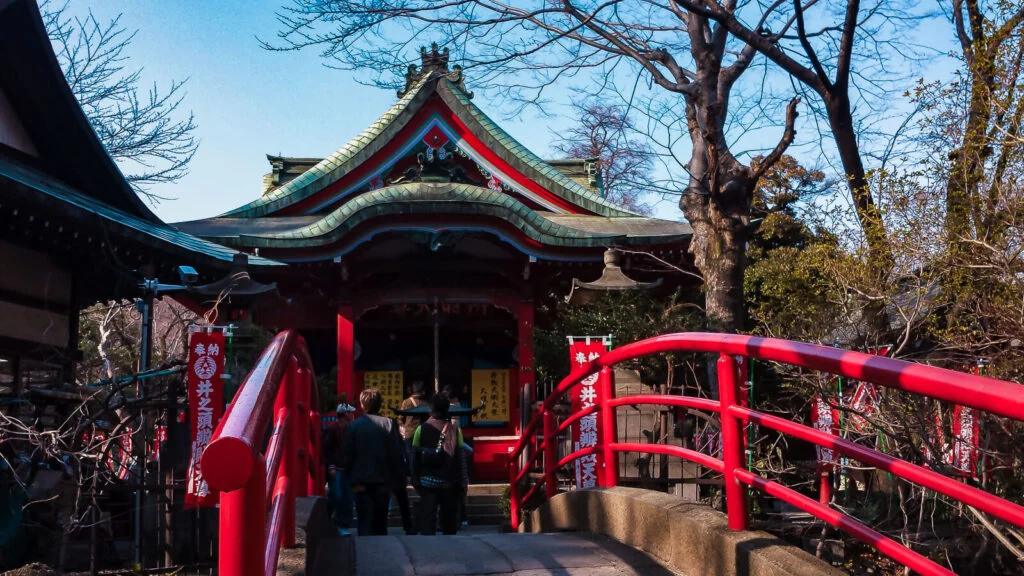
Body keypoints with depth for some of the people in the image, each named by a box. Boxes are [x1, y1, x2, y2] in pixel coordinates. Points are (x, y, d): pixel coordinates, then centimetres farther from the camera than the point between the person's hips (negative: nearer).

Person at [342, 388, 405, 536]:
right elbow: (396, 453, -3)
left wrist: (351, 479, 2)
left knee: (364, 520, 3)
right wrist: (398, 477, 5)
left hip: (361, 481, -1)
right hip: (383, 480, 1)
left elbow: (348, 455, -4)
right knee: (380, 522, 13)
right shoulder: (389, 424, -4)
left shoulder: (353, 425, -5)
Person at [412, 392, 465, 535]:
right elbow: (460, 457, -5)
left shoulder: (421, 429, -6)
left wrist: (416, 480, 6)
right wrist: (461, 482, 2)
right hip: (449, 481, 1)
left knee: (427, 518, 1)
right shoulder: (455, 429, -6)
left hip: (427, 482, 0)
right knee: (449, 518, 11)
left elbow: (415, 457, -3)